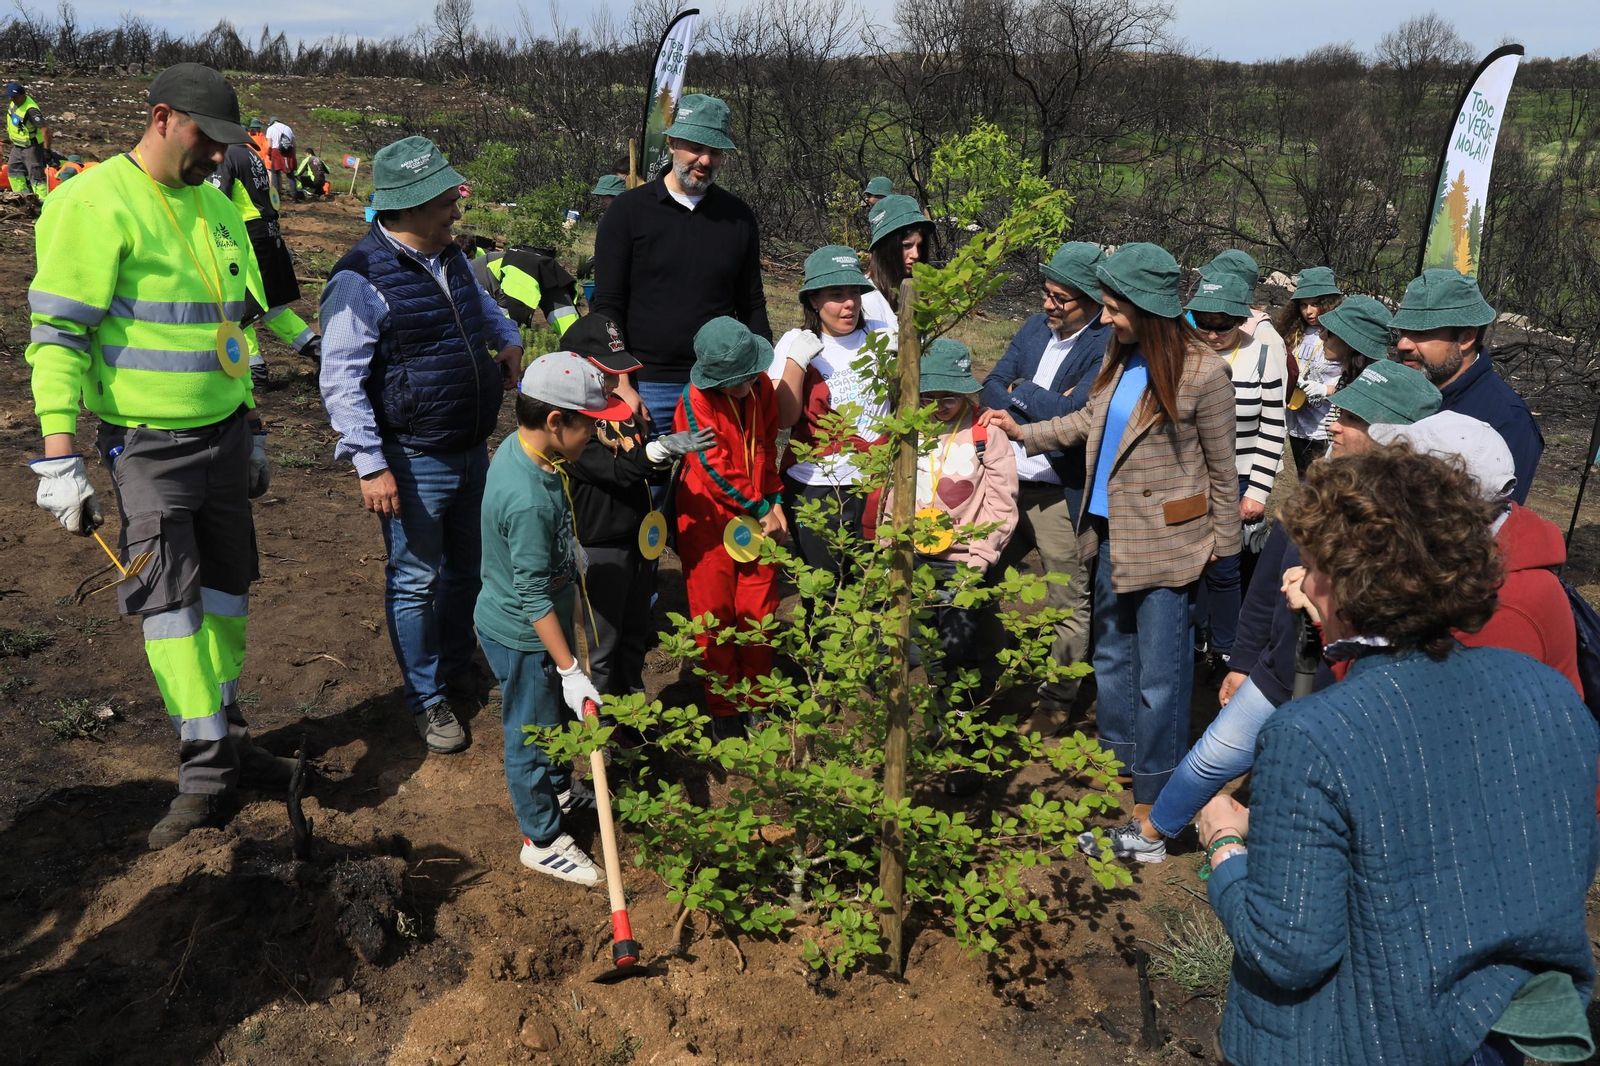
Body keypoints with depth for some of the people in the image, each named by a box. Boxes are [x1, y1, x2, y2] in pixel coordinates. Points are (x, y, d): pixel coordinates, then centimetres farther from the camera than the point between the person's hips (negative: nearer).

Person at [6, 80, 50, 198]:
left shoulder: (30, 110, -29)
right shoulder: (13, 103, 0)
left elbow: (45, 129, -33)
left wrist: (47, 149, -32)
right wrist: (11, 137, 25)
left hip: (31, 147, -10)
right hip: (18, 145, 10)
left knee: (35, 174, -12)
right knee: (13, 168, 18)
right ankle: (23, 194, 30)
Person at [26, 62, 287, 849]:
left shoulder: (216, 206, 11)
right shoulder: (95, 203, -12)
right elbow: (56, 335, -14)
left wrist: (253, 435, 20)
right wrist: (59, 459, -19)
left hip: (223, 435, 7)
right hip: (148, 447, -7)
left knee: (226, 589, 12)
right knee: (169, 600, -5)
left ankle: (227, 736, 26)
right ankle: (205, 773, 2)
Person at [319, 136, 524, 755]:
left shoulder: (451, 257, 6)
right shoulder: (362, 279, -18)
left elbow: (480, 304, 30)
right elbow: (341, 383, -18)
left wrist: (509, 338, 10)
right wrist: (371, 466, -21)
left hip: (472, 451, 8)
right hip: (413, 462, -8)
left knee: (468, 568, 20)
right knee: (417, 582, 5)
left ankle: (456, 667, 42)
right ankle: (426, 699, 22)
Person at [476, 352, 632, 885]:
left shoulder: (518, 446, -7)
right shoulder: (527, 501, -36)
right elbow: (534, 599, -30)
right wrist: (570, 669, -24)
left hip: (540, 624, 9)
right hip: (523, 639, -9)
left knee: (555, 715, 28)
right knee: (533, 735, 10)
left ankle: (560, 788, 52)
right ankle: (542, 840, 30)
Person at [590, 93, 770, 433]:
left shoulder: (738, 216, 9)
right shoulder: (629, 210, 1)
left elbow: (752, 306, 14)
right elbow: (607, 306, -1)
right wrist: (621, 386, -10)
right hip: (647, 386, -2)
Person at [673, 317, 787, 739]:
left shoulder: (762, 386, 0)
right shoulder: (696, 398, -16)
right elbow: (715, 467, -17)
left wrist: (775, 503, 1)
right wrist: (760, 510, -11)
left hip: (758, 514, 4)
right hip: (709, 517, -4)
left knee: (759, 610, 6)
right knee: (715, 615, 4)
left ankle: (756, 700, 22)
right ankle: (723, 709, 18)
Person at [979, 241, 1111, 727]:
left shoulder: (1109, 346, -15)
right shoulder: (1036, 327, 8)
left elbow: (1074, 415, -25)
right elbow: (992, 387, 5)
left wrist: (1021, 391, -12)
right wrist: (1045, 406, -12)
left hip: (1063, 495, -7)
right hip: (1010, 481, 7)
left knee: (1070, 606, 6)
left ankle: (1056, 702, 22)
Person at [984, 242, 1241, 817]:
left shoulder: (1202, 373, -17)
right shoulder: (1120, 356, 3)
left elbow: (1221, 467, -8)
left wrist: (1223, 540, -1)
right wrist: (1023, 432, 16)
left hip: (1165, 541, -7)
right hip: (1111, 531, 8)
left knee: (1159, 673, 3)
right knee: (1112, 656, 21)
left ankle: (1153, 796, 18)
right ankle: (1115, 764, 39)